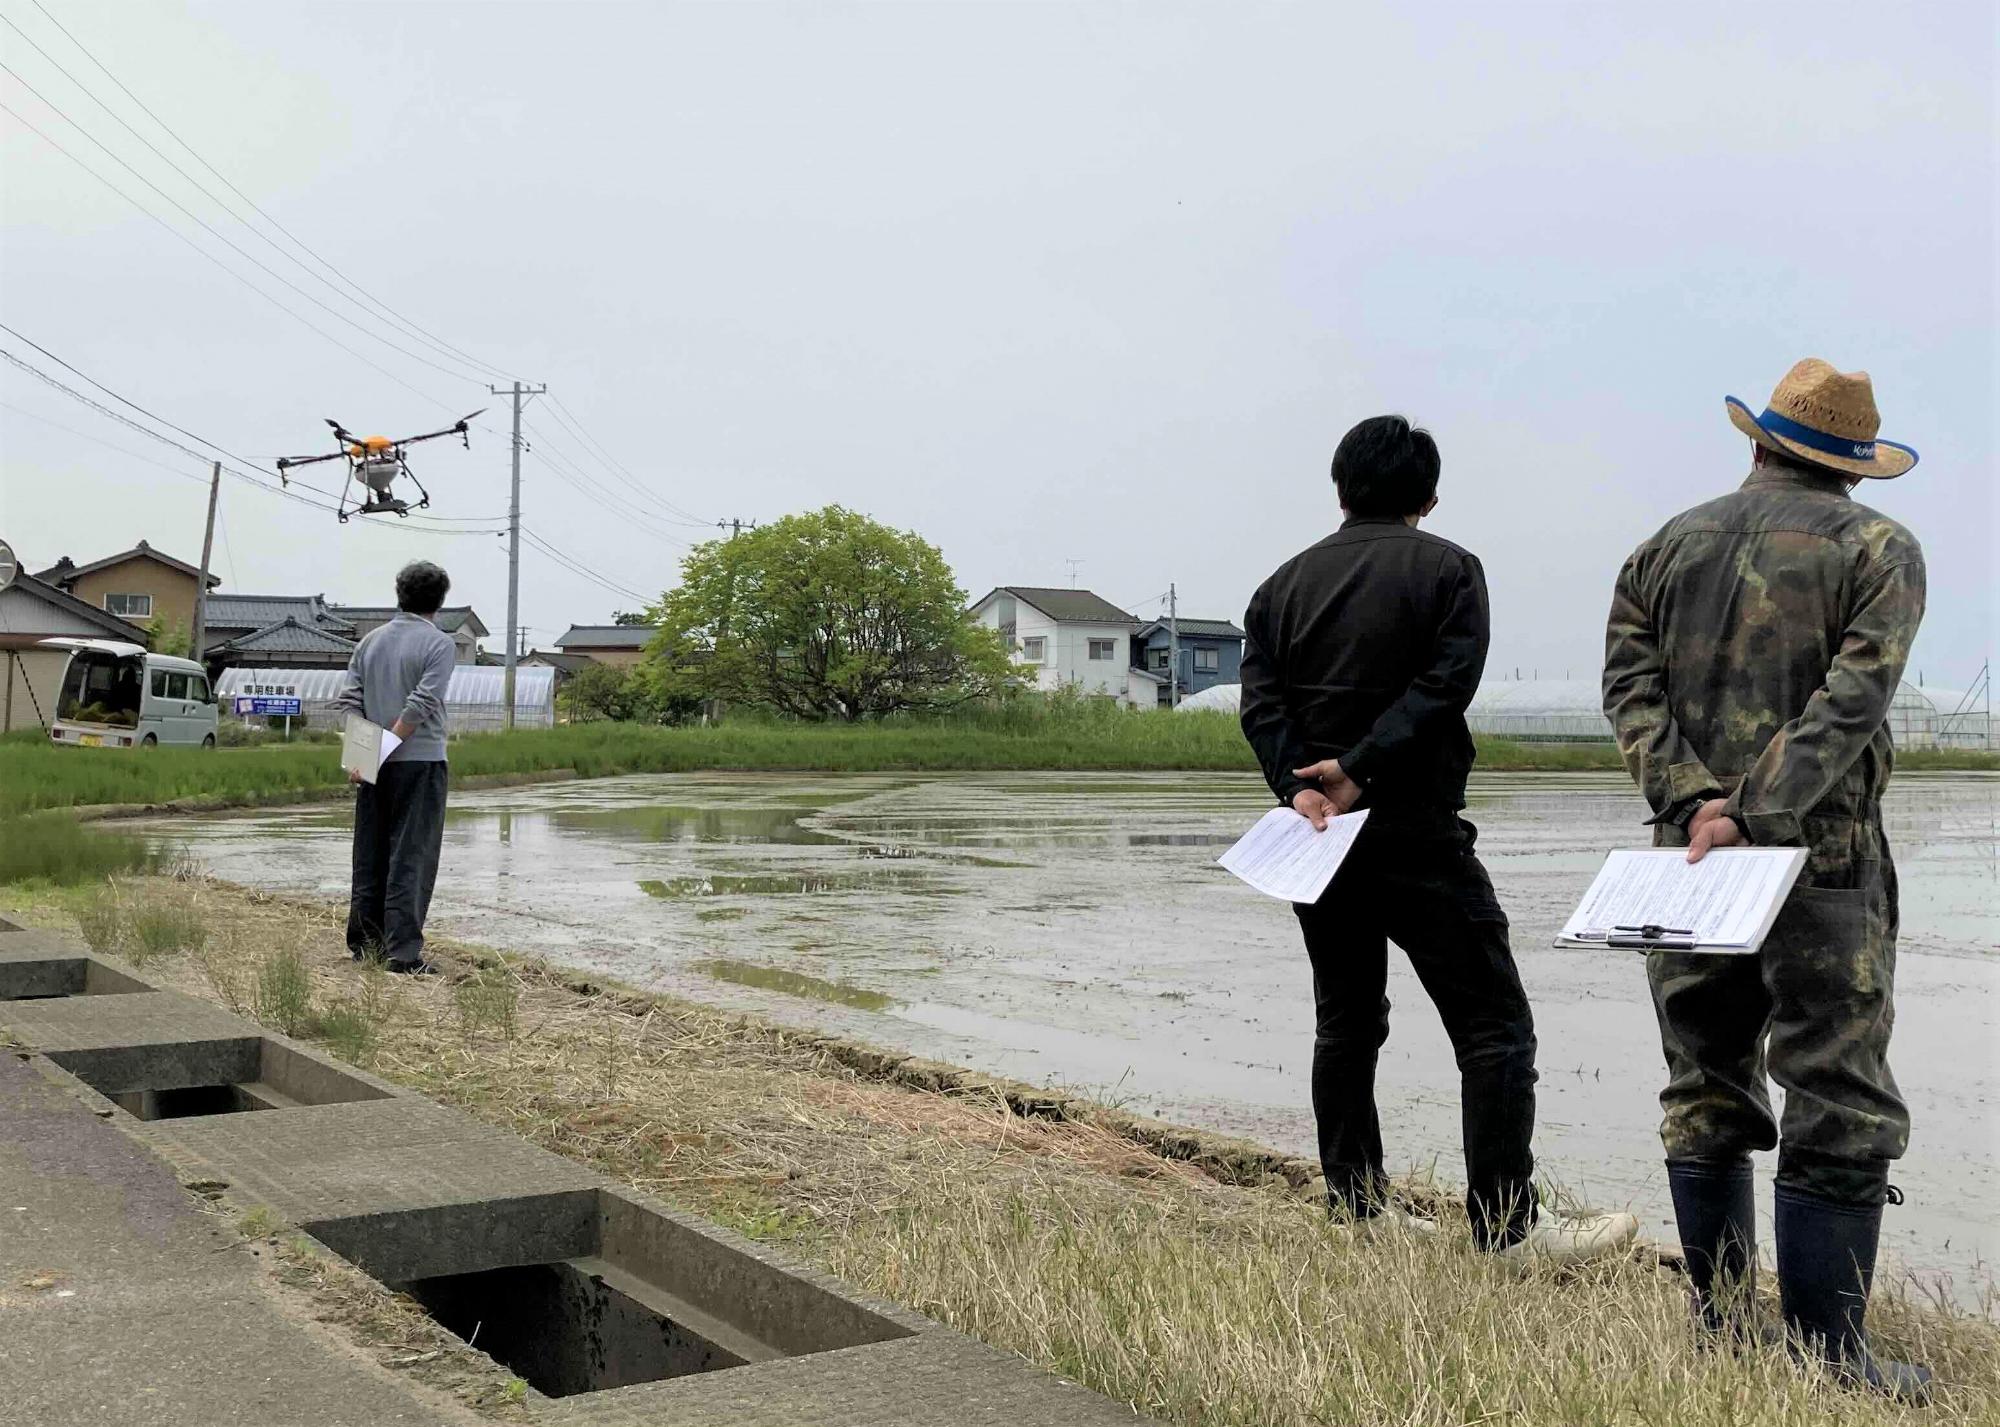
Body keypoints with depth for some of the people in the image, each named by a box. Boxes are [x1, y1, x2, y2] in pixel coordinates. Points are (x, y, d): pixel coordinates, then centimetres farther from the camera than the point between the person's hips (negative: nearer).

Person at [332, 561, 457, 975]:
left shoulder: (371, 641, 11)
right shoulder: (439, 644, -6)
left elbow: (348, 702, 4)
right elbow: (421, 704, -17)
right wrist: (383, 749, -12)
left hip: (377, 768, 5)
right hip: (420, 761, -5)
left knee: (371, 855, 13)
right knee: (411, 859, -3)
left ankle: (363, 942, 19)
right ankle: (402, 952, -5)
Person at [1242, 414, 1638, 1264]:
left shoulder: (1285, 582, 12)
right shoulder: (1447, 568, 0)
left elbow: (1260, 699, -2)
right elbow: (1444, 684, -15)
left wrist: (1299, 786, -13)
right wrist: (1360, 769, -18)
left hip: (1317, 835, 5)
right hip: (1417, 837, -5)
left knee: (1345, 1025, 15)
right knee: (1494, 1027, -1)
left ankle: (1355, 1205, 18)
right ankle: (1507, 1226, -5)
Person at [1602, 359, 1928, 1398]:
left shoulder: (1668, 547, 12)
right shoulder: (1878, 550, 0)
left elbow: (1630, 687, -1)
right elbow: (1850, 701, -15)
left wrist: (1698, 799, -10)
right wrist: (1755, 816, -18)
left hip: (1687, 854, 4)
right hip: (1824, 861, -4)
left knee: (1705, 1096, 12)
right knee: (1839, 1111, 1)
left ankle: (1719, 1333, 17)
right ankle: (1827, 1354, 1)